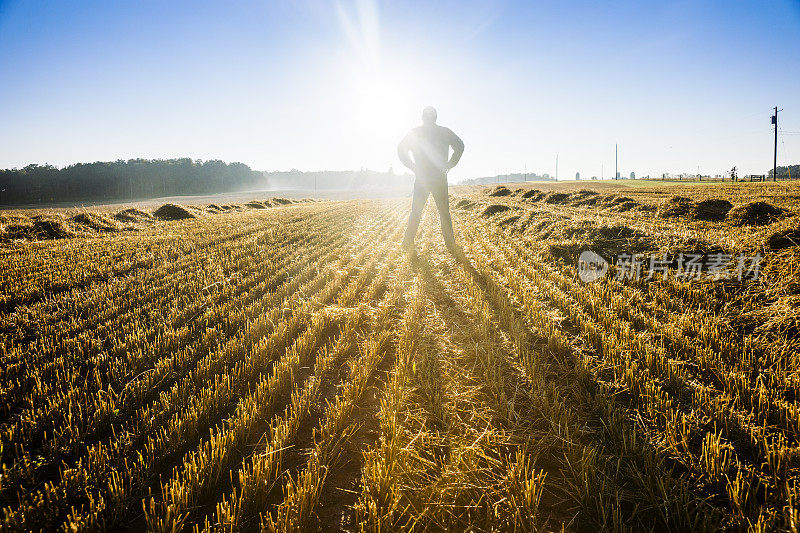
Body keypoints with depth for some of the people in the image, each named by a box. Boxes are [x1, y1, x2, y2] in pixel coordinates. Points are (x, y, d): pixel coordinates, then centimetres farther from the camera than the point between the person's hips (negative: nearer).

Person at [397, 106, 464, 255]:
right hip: (439, 178, 0)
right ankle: (451, 246, 5)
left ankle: (408, 244, 8)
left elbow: (401, 149, -2)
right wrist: (449, 165, 0)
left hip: (421, 178, 1)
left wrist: (413, 166, 2)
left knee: (416, 212, 9)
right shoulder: (445, 132, 3)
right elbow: (460, 146, -5)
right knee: (444, 213, 6)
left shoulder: (415, 132, 4)